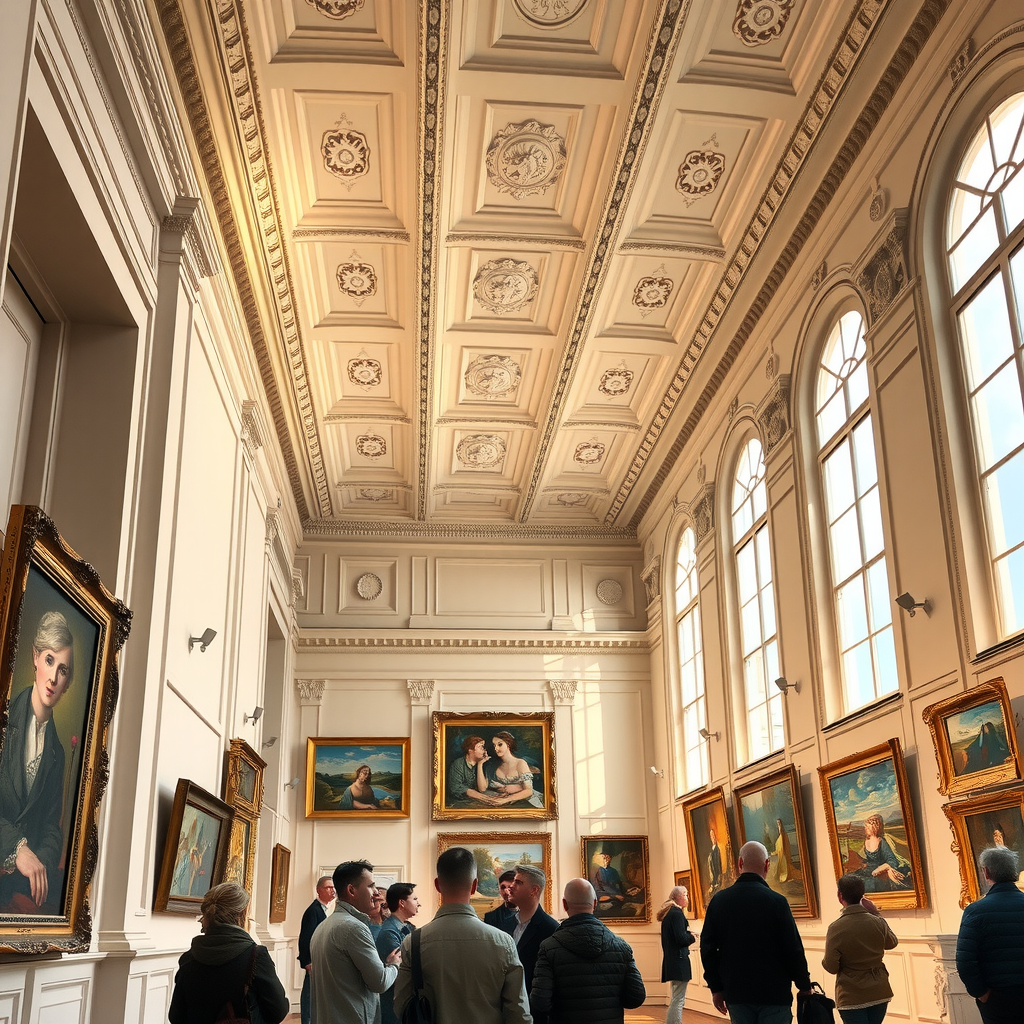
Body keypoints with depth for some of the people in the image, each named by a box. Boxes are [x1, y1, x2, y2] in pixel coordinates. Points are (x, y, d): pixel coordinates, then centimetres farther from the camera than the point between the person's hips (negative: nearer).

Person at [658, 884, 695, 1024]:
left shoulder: (668, 913, 15)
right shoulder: (677, 913, -14)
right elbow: (681, 938, -21)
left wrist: (688, 935, 7)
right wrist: (692, 937, -3)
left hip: (671, 960, 10)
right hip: (679, 960, -10)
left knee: (676, 999, 19)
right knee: (678, 1000, -8)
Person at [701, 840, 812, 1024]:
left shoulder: (719, 900, 1)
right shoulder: (776, 901, -13)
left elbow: (707, 948, 4)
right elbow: (793, 949, -10)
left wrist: (716, 988, 12)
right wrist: (804, 986, 4)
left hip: (736, 994, 4)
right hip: (773, 994, -4)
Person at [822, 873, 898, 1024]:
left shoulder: (836, 928, -17)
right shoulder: (876, 922, -6)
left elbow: (831, 967, -13)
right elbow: (892, 943, 16)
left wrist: (824, 960, 9)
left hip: (852, 997, -4)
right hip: (879, 994, 5)